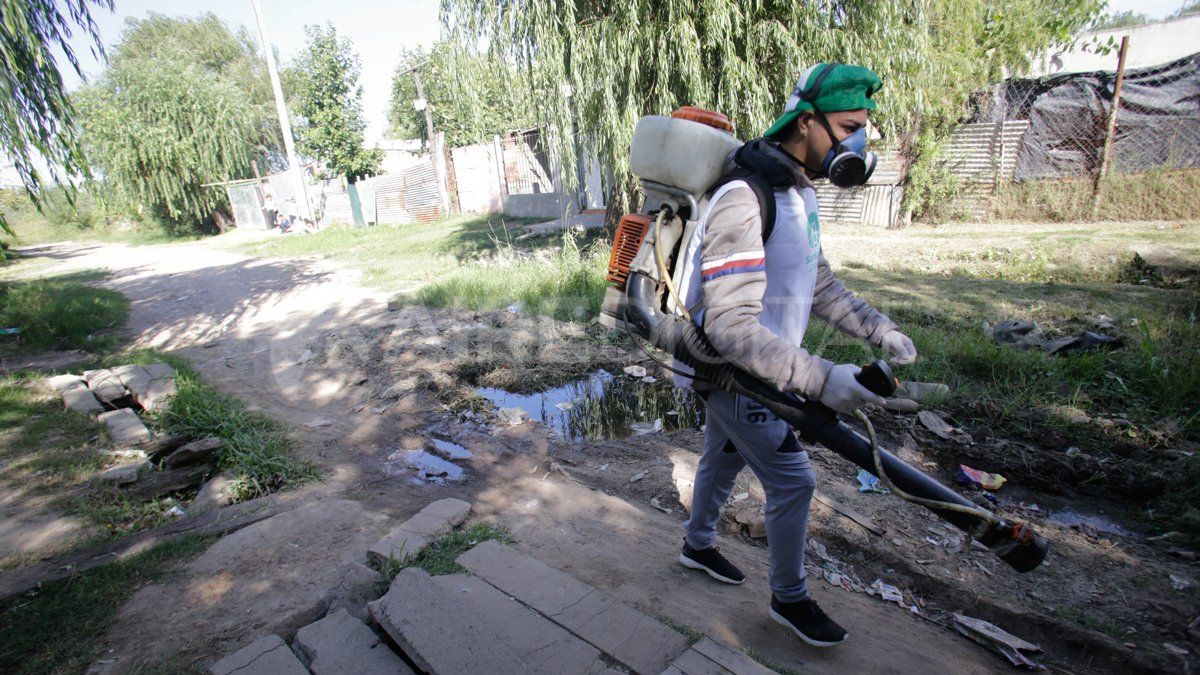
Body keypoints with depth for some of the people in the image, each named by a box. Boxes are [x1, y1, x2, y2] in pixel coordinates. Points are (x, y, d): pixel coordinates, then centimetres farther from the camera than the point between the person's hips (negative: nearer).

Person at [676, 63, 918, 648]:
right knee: (792, 480, 2)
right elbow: (732, 327, -35)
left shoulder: (799, 193, 4)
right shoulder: (743, 200, -29)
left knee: (724, 458, 24)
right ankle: (789, 598, 26)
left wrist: (878, 328, 4)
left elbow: (817, 282, 13)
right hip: (731, 369, -9)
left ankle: (697, 545, 49)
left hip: (757, 366, 9)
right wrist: (819, 378, -41)